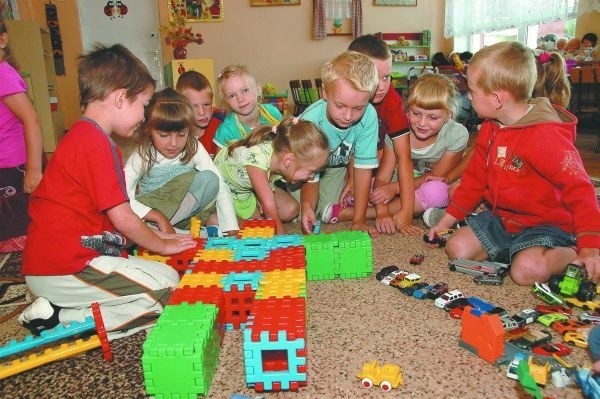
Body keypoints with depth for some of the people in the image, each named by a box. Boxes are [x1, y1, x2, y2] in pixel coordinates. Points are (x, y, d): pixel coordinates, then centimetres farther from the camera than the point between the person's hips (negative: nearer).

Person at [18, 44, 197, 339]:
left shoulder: (81, 136, 15)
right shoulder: (97, 143, -17)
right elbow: (122, 218, -15)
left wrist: (154, 235, 16)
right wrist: (162, 245, 1)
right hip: (65, 269, -10)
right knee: (167, 285, -10)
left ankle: (59, 309, 2)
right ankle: (63, 319, -9)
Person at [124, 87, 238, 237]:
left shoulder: (194, 149, -16)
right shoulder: (141, 157, -18)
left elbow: (220, 187, -18)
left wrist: (232, 231, -25)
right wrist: (159, 217, -33)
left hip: (187, 206, 1)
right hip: (152, 210, 0)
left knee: (209, 179, -27)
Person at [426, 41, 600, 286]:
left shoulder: (546, 136, -22)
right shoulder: (490, 128, 5)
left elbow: (579, 190, -23)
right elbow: (474, 178, 12)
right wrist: (447, 220, 12)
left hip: (545, 224, -7)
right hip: (501, 218, 7)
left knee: (527, 270, -30)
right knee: (457, 250, -7)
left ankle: (571, 255, 0)